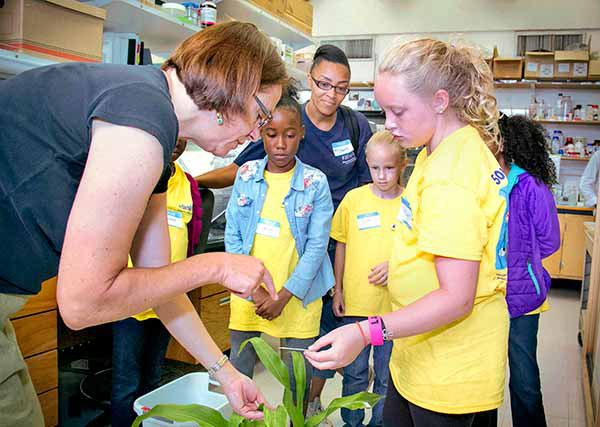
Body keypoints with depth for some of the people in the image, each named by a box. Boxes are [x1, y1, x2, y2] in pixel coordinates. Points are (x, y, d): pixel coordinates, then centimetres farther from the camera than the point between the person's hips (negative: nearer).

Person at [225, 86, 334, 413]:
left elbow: (316, 246, -7)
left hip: (297, 297, -2)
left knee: (298, 380, 9)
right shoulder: (246, 175, 0)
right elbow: (232, 236, 1)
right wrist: (255, 288, -8)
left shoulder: (315, 183, -7)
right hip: (248, 293, 2)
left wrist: (284, 296, -13)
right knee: (238, 374, 14)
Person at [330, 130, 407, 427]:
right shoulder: (354, 198, -1)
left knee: (387, 375, 14)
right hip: (355, 301, 1)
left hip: (395, 305, -1)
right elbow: (342, 247, 7)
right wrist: (338, 291, 6)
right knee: (354, 372, 14)